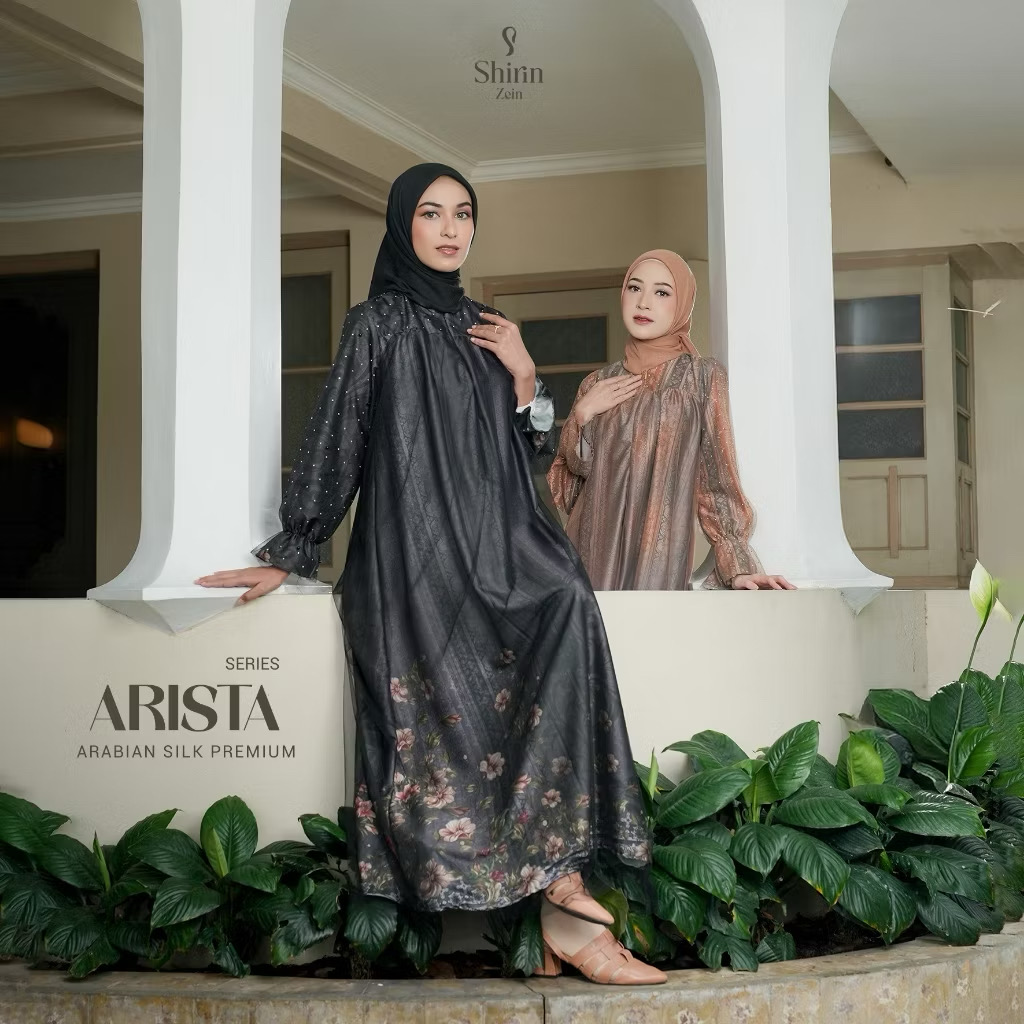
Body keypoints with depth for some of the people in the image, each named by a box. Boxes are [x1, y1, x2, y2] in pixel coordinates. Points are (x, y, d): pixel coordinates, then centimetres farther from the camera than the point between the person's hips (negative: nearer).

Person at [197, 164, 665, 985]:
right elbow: (335, 442, 2)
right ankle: (562, 895, -17)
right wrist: (291, 555, 0)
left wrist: (525, 377, 3)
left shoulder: (481, 328, 20)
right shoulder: (379, 324, 4)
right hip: (418, 548, -4)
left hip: (495, 538, 4)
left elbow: (527, 448, 20)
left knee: (567, 607, -27)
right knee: (477, 708, -22)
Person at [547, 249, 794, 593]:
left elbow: (717, 479, -3)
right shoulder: (597, 384, 12)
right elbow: (566, 482, 10)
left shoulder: (703, 377, 1)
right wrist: (581, 415, -5)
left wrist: (737, 567, -13)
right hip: (592, 551, 3)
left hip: (658, 552, -3)